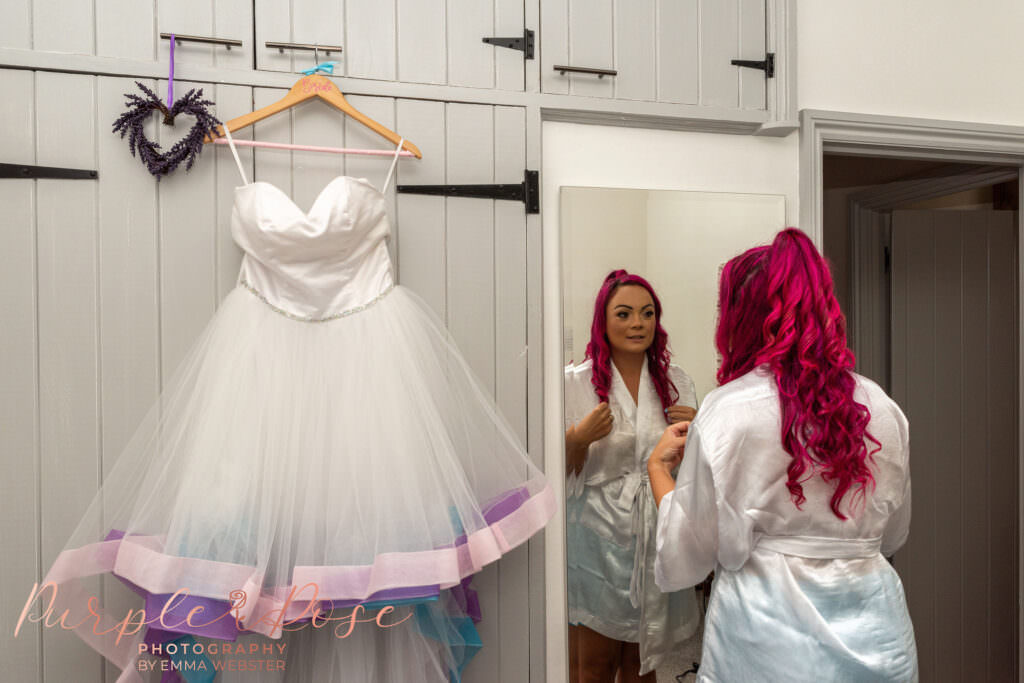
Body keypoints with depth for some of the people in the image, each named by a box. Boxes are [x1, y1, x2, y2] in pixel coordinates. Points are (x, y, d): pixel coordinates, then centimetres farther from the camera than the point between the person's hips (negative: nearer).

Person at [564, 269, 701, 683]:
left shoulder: (677, 384, 4)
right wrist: (579, 437, -20)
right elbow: (559, 472, -1)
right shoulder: (575, 382, -5)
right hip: (598, 536, -3)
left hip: (656, 537, 3)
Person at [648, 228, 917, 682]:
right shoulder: (882, 409, 0)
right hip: (877, 638, 5)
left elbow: (684, 563, -10)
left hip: (770, 646, -5)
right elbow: (892, 535, 13)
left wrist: (659, 466, 4)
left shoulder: (727, 411, -15)